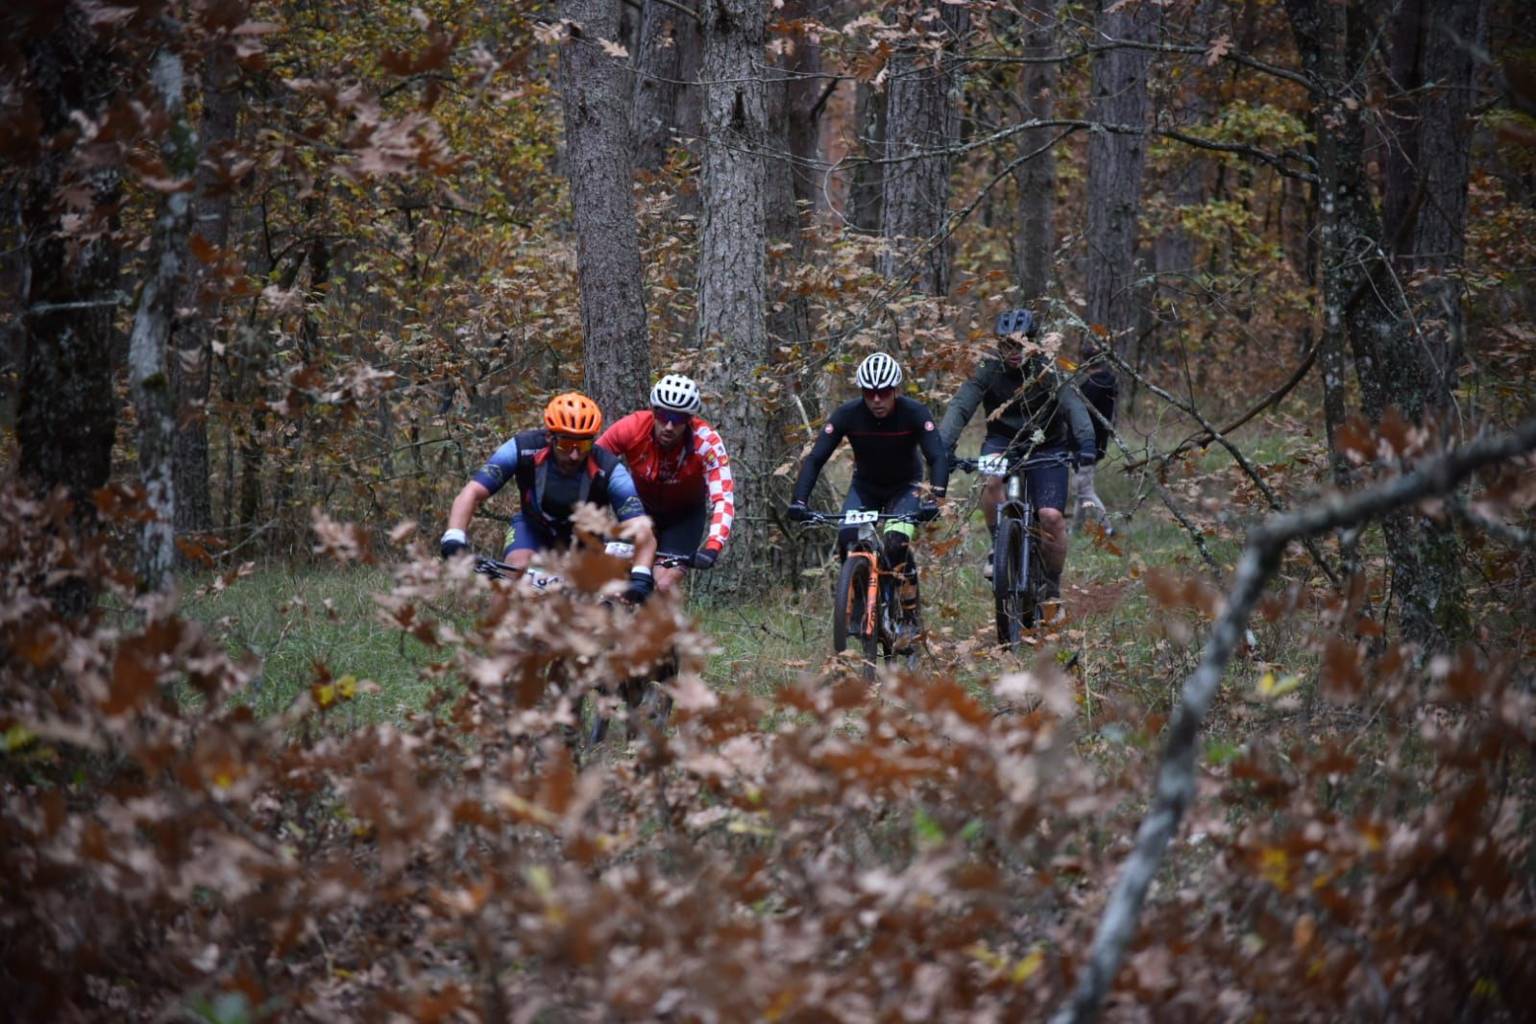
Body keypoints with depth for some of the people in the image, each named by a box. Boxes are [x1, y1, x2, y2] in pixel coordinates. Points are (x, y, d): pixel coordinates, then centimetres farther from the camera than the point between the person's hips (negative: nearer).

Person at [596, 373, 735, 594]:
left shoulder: (707, 442, -33)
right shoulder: (631, 428, -29)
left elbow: (723, 499, -38)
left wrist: (712, 547, -52)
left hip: (684, 516, -2)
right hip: (641, 508, 2)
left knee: (665, 586, -16)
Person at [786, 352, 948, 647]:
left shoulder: (915, 413, -25)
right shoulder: (847, 415, -22)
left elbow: (937, 458, -31)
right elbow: (815, 458, -24)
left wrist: (935, 498, -49)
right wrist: (799, 500, -39)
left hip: (904, 487, -2)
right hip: (865, 486, 2)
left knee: (897, 543, -26)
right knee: (847, 538, -24)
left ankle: (911, 619, -11)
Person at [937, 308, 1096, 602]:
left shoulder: (1049, 372, -18)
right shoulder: (988, 371, -14)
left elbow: (1074, 409, -30)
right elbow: (960, 407, -24)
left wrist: (1086, 449, -47)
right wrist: (942, 450, -39)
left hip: (1046, 448, -1)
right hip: (1002, 442, 1)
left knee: (1051, 516, -17)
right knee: (991, 479, -34)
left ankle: (1052, 586, 5)